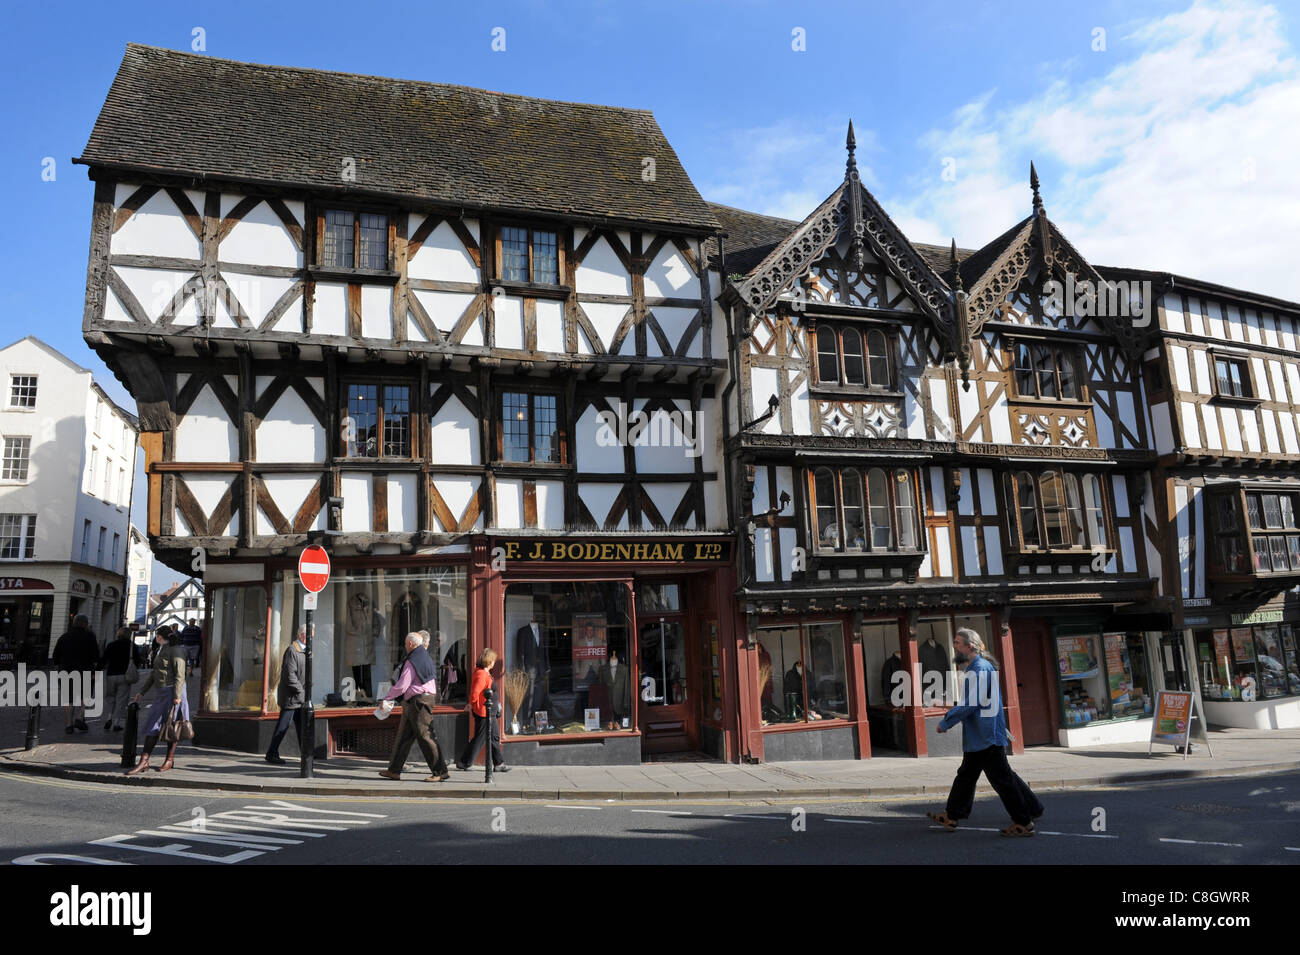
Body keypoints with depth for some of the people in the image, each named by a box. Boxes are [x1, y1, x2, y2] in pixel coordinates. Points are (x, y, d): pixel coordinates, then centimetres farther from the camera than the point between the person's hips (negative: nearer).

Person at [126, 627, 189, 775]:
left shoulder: (175, 650, -11)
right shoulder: (160, 651, 17)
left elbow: (180, 675, -16)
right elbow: (154, 673, 24)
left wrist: (177, 696, -21)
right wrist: (142, 692, 22)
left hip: (172, 691, -8)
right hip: (160, 692, 9)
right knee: (152, 725, 4)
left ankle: (170, 760, 11)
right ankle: (144, 761, 5)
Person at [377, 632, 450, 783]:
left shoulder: (412, 661, -14)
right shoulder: (427, 657, 16)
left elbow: (401, 686, -16)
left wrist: (386, 698, -4)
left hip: (418, 701, -10)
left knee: (425, 736, -8)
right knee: (404, 736, 14)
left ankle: (441, 772, -6)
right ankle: (394, 770, 20)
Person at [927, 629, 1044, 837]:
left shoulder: (980, 669, -20)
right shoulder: (976, 668, 13)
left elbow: (970, 705, -23)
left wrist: (945, 723, -16)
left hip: (986, 736, -10)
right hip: (977, 737, 10)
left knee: (1001, 777, -1)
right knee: (966, 775, 14)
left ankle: (1024, 823, 8)